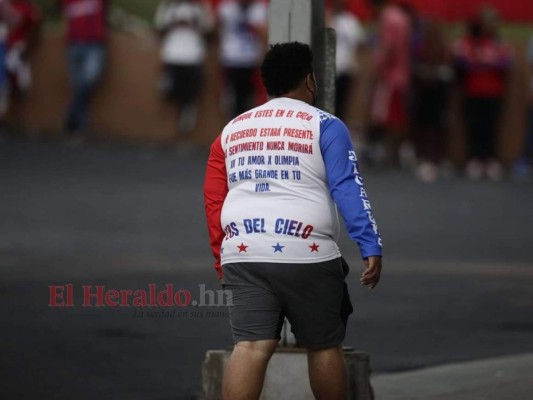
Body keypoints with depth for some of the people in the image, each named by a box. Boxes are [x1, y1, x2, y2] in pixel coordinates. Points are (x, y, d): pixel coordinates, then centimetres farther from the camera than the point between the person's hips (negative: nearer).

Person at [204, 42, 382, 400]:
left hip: (243, 253, 3)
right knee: (324, 347, 11)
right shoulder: (325, 126, 4)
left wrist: (223, 259, 19)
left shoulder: (232, 131, 18)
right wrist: (371, 247, -10)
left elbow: (214, 201, 15)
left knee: (251, 346, -4)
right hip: (305, 254, -3)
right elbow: (348, 189, -7)